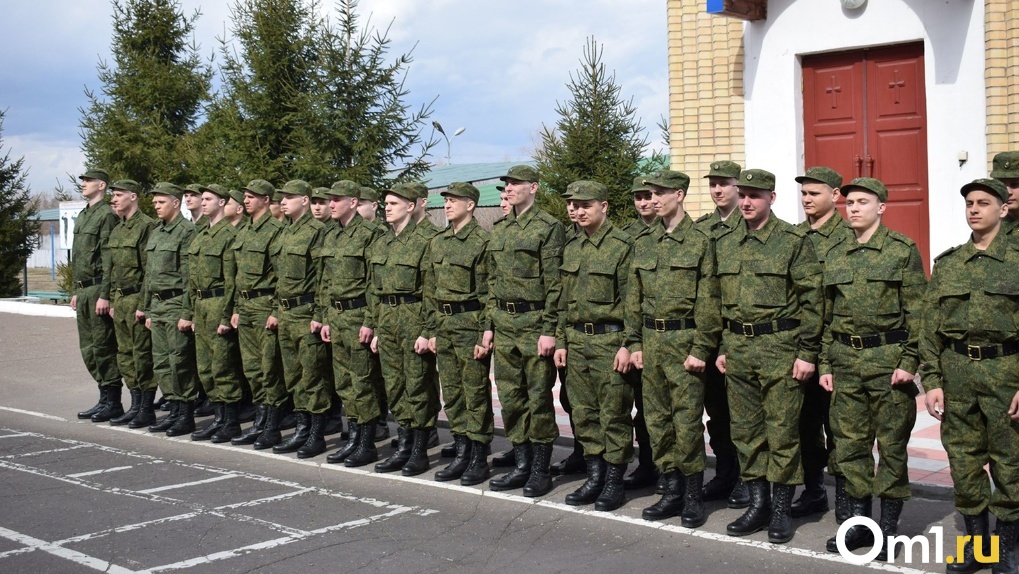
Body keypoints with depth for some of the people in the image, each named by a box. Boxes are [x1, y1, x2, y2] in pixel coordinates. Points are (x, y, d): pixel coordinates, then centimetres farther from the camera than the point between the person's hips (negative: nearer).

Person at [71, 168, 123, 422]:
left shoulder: (107, 215, -11)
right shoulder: (82, 216, 18)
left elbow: (109, 259, -17)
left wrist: (104, 295, -21)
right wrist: (76, 291, 19)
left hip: (98, 289, -9)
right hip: (83, 290, 9)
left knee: (103, 347, -5)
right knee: (88, 348, 12)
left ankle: (112, 402, 2)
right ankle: (105, 398, 19)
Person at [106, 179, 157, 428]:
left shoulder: (147, 226, -12)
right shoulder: (116, 230, 16)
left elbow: (150, 269, -16)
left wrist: (143, 303, -18)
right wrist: (113, 300, 17)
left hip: (138, 298, -9)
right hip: (120, 299, 9)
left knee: (143, 354, -4)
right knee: (125, 354, 12)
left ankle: (147, 409, 3)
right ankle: (136, 406, 20)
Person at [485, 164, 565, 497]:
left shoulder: (549, 228, -7)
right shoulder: (499, 231, 14)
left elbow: (555, 283, -12)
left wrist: (549, 330, -16)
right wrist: (489, 324, 12)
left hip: (534, 323, -7)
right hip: (504, 325, 7)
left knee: (539, 398, 0)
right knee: (510, 397, 10)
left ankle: (541, 470, 9)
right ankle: (521, 465, 20)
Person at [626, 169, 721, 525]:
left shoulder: (701, 241, -5)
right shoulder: (643, 242, 11)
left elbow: (707, 301, -7)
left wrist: (700, 349, -12)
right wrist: (634, 343, 8)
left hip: (684, 340, -6)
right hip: (651, 341, 6)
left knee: (687, 421, -4)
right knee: (657, 419, 9)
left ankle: (694, 496, 9)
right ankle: (672, 491, 20)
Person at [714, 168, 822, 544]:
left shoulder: (794, 241, -5)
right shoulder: (724, 244, 11)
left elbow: (811, 300, -7)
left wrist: (807, 354, -11)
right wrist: (722, 347, 13)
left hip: (780, 348, -5)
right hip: (738, 349, 6)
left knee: (782, 432, 0)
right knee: (745, 430, 9)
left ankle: (782, 510, 11)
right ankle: (758, 504, 20)